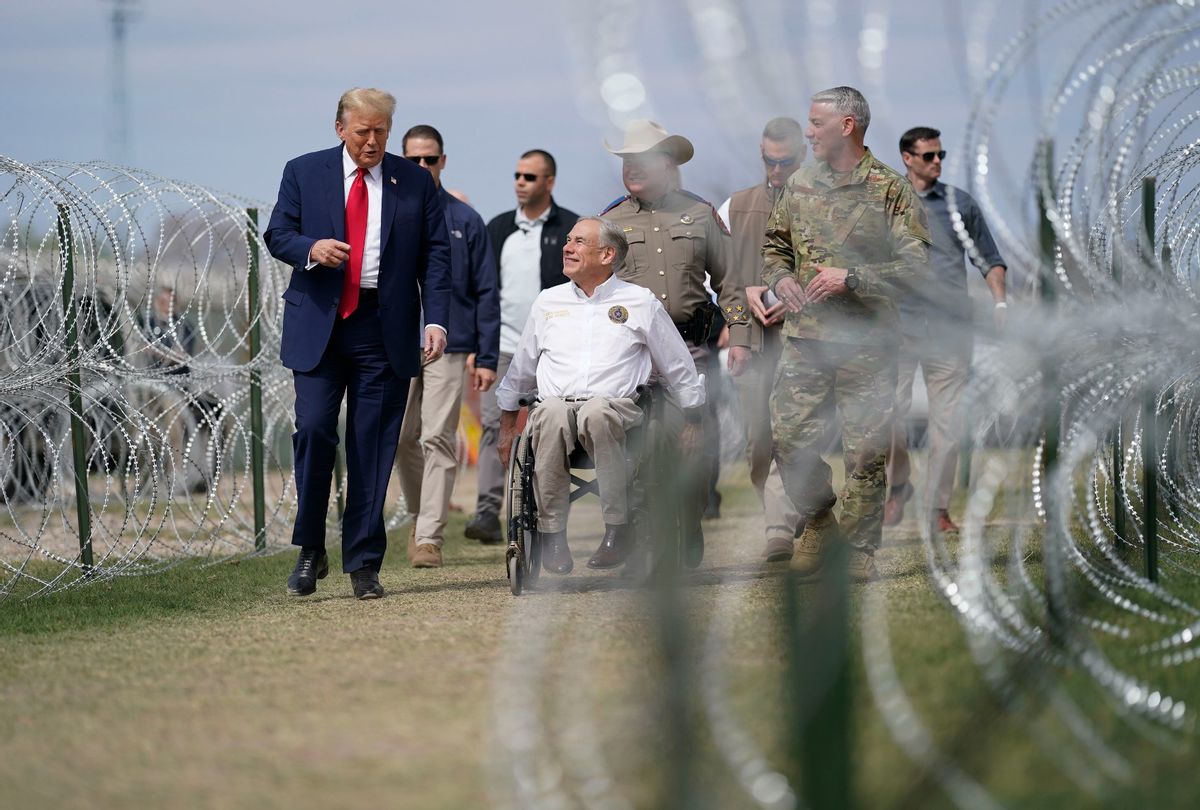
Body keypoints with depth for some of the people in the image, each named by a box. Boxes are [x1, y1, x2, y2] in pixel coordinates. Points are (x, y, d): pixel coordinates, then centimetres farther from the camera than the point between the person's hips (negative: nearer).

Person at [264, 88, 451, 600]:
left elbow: (435, 254, 5)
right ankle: (310, 552, 4)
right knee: (313, 429, -11)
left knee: (373, 445, 1)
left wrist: (436, 319, -6)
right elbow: (277, 234, 7)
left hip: (385, 329, 1)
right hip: (319, 325, 0)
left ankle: (363, 563, 7)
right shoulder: (303, 173, 7)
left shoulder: (415, 182, 7)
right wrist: (310, 247, -15)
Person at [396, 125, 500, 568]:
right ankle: (421, 515, 29)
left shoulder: (466, 221, 4)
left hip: (448, 347, -2)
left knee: (438, 440, -7)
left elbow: (486, 293, 4)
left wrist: (486, 357, -3)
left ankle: (429, 536, -6)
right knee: (403, 440, 7)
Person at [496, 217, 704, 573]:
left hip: (617, 406, -2)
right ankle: (552, 534, -32)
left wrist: (692, 421, 18)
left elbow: (680, 370, 20)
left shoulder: (641, 303, 13)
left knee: (597, 412, -40)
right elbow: (519, 371, 30)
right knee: (552, 415, -37)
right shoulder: (548, 301, 21)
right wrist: (507, 427, 28)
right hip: (555, 403, 2)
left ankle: (618, 528, -35)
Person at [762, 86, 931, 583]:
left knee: (866, 450, 0)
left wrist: (851, 278, -17)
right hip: (804, 337, 4)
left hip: (866, 344, -4)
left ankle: (861, 548, 11)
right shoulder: (800, 185, 11)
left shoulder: (891, 191, -4)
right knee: (789, 438, 1)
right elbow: (775, 244, 24)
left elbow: (914, 267, -9)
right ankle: (818, 520, 23)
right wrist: (779, 278, 2)